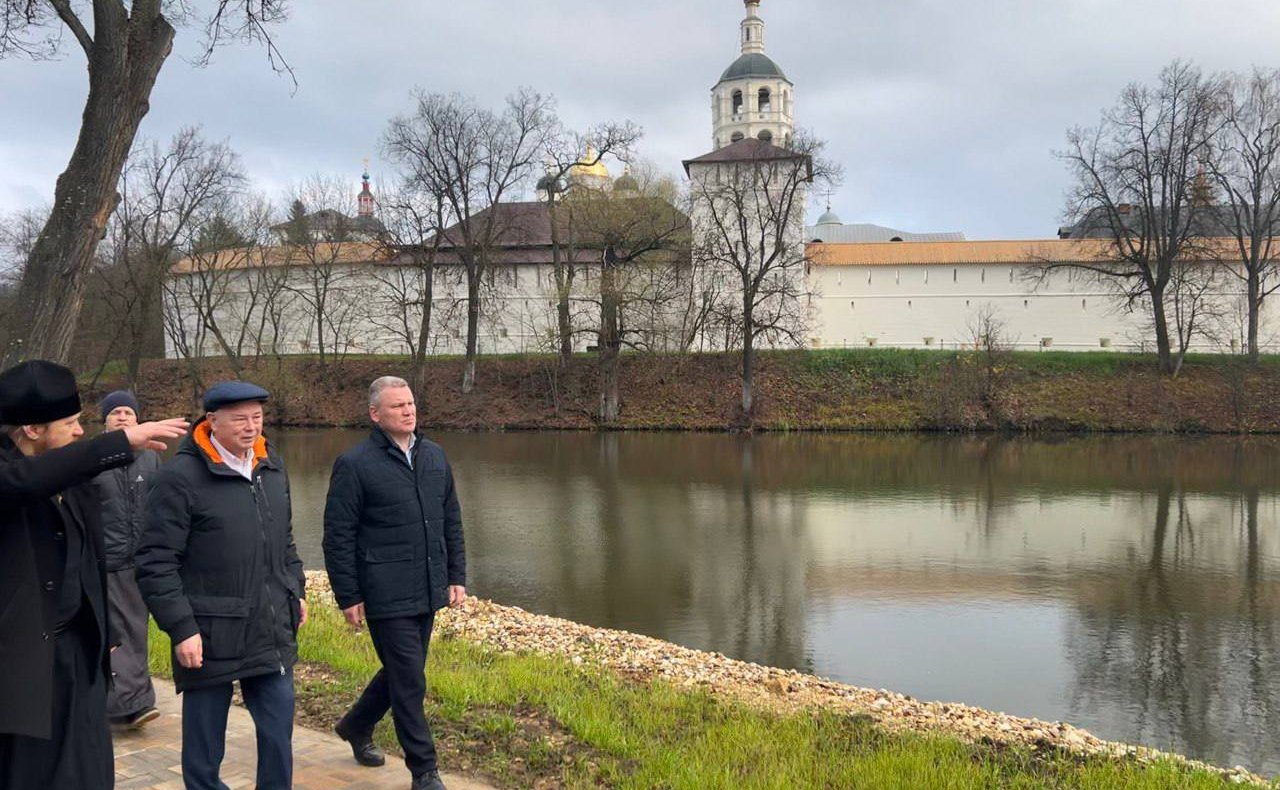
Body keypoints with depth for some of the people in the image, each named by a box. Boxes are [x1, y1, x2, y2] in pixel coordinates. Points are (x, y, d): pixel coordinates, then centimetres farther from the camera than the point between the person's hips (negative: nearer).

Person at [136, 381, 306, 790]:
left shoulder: (271, 466, 9)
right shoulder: (181, 477, -13)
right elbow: (155, 564, -13)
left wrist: (296, 590, 18)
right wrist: (181, 628, -16)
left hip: (273, 633, 6)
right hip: (210, 637, -6)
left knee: (278, 733, 10)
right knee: (204, 742, 8)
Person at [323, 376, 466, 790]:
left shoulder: (434, 456, 9)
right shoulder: (354, 465, -9)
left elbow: (451, 521, 16)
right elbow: (338, 537, -7)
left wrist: (456, 577, 12)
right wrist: (348, 597, -8)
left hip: (428, 592, 7)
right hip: (387, 596, -6)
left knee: (401, 671, 19)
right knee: (409, 682, -3)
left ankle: (356, 726, 43)